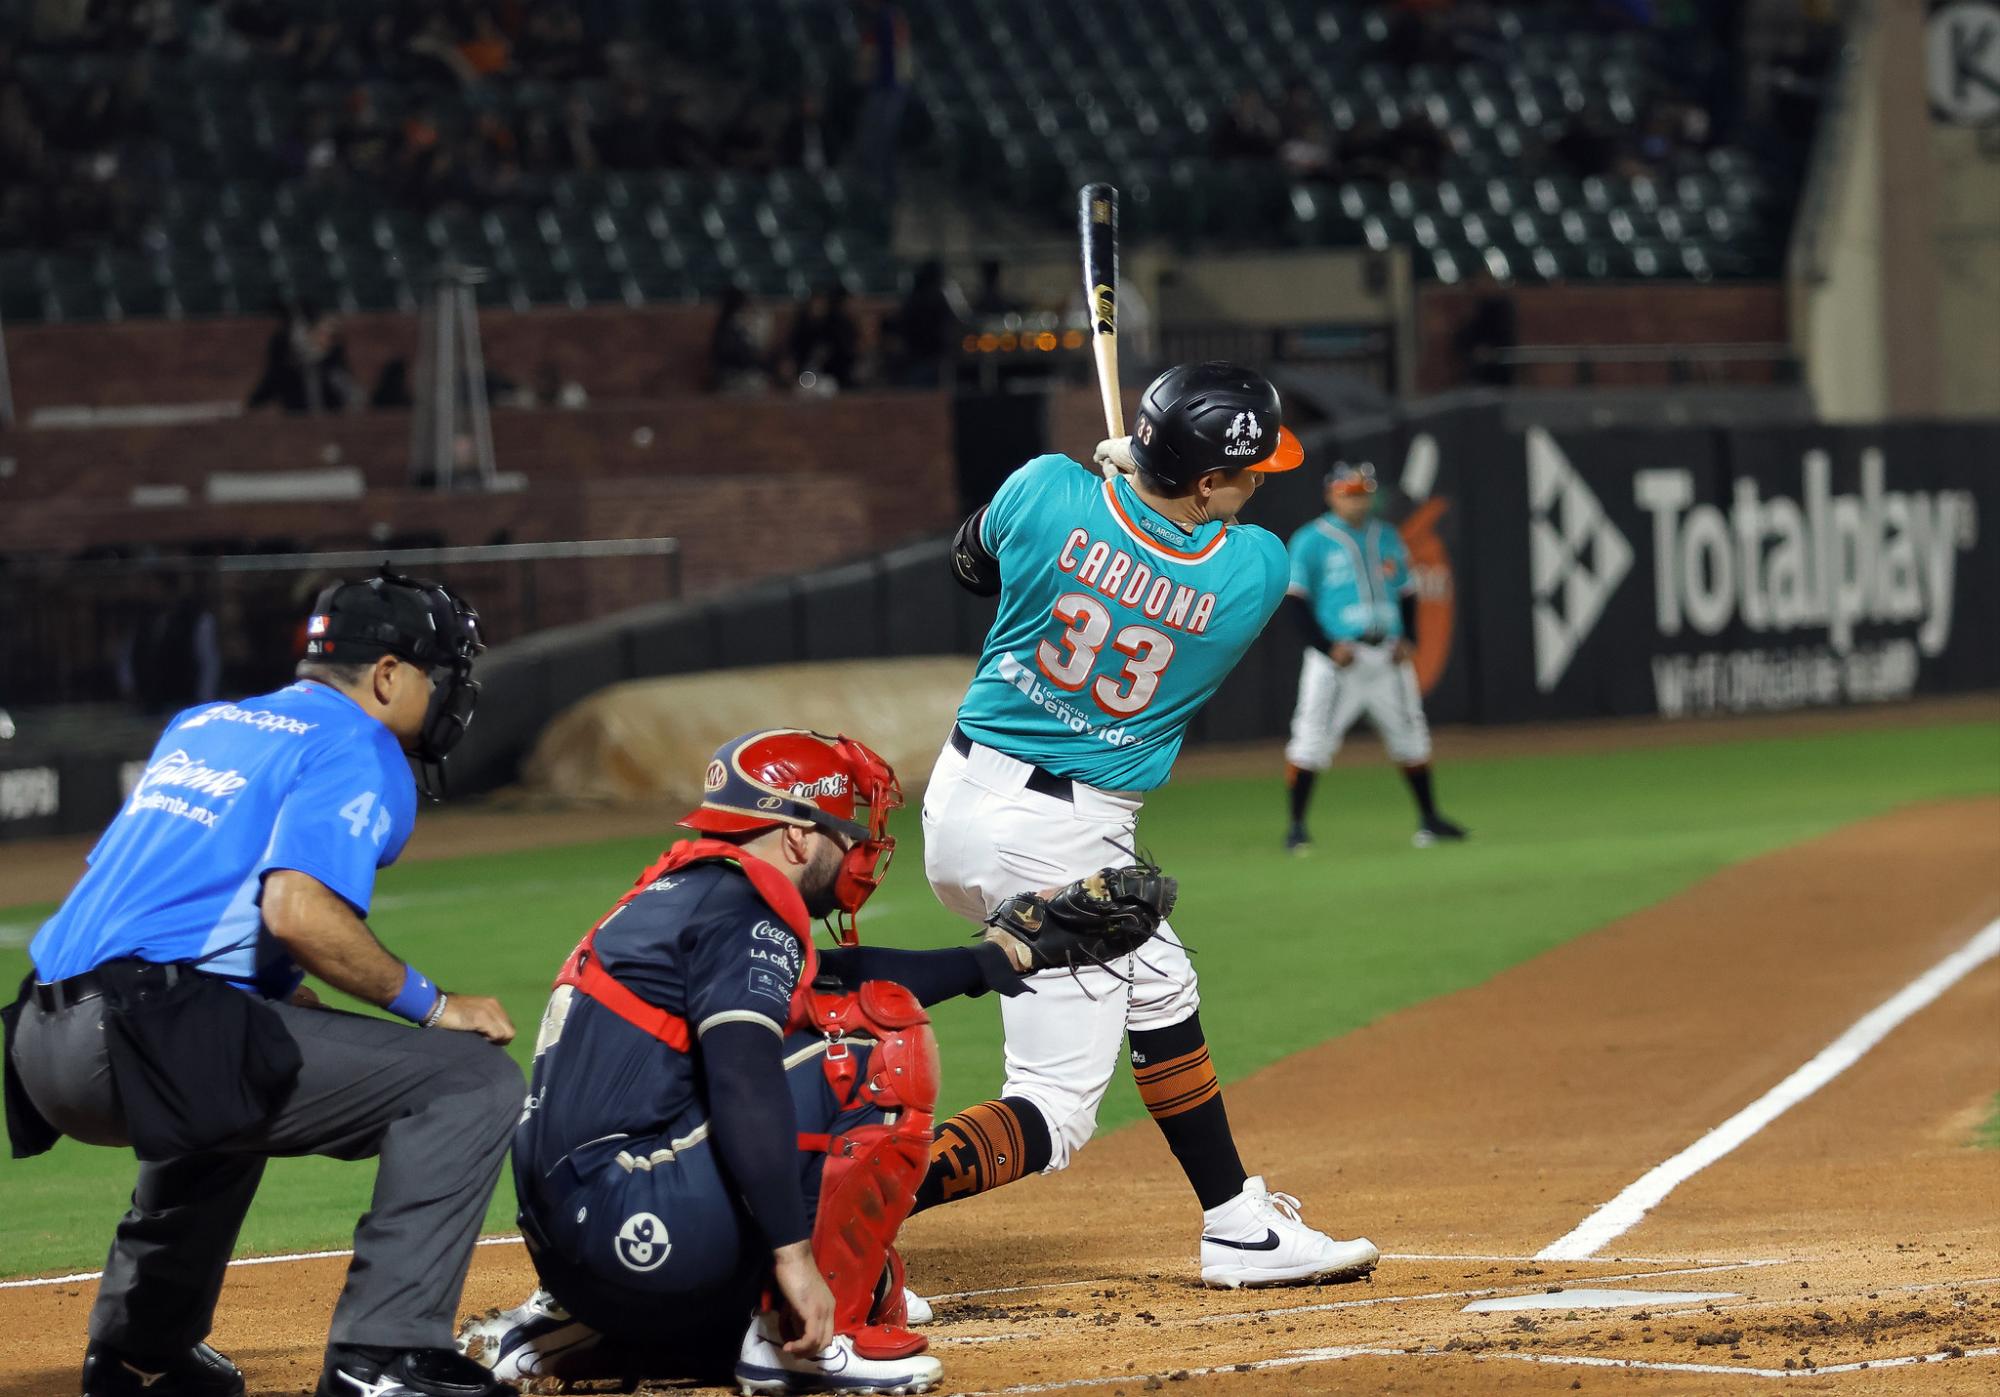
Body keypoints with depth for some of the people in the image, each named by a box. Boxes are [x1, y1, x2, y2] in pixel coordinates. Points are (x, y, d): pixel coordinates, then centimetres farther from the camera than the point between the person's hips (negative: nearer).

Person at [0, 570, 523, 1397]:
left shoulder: (200, 728, 25)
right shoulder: (356, 752, 0)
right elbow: (298, 910, -18)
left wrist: (294, 1006, 24)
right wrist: (429, 1006, -7)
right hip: (153, 1041, -9)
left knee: (227, 1098, 42)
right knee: (470, 1078, -8)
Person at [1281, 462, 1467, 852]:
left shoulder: (1387, 538, 13)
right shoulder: (1310, 541, -3)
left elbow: (1407, 593, 19)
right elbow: (1294, 599, -7)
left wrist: (1408, 640, 3)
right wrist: (1327, 647, -16)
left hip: (1388, 655, 5)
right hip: (1337, 656, -5)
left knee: (1410, 738, 8)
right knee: (1311, 742, -10)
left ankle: (1429, 819, 20)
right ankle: (1296, 827, -2)